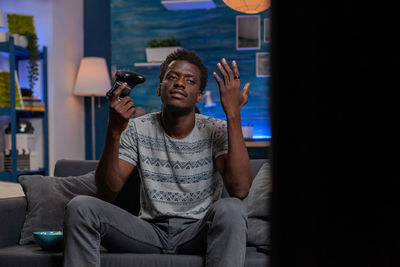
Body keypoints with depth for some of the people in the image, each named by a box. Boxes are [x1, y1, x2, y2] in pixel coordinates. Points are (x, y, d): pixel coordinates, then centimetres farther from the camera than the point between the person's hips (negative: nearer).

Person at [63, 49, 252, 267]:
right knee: (80, 206, -20)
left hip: (197, 233, -1)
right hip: (150, 230, 2)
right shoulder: (137, 130, 3)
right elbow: (106, 193, -7)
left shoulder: (216, 132, -3)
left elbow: (240, 189, -21)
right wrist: (114, 132, -20)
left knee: (230, 209, -35)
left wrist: (233, 115, -21)